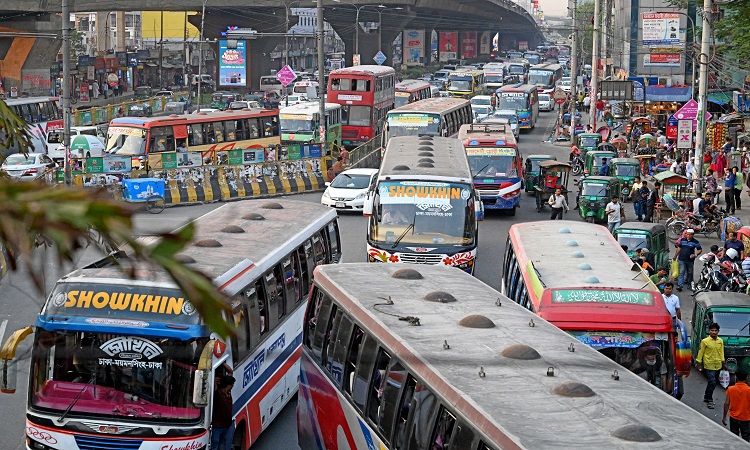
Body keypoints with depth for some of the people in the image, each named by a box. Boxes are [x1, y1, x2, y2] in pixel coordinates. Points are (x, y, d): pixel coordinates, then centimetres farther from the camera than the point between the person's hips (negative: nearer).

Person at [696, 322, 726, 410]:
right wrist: (699, 364, -6)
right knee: (712, 383, -11)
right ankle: (709, 401, -1)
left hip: (718, 366, 5)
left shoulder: (720, 341, 6)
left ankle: (706, 397, 31)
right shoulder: (705, 341, -8)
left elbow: (721, 353, 14)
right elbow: (701, 353, -4)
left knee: (711, 383, 15)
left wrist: (723, 362, 9)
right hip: (709, 365, -5)